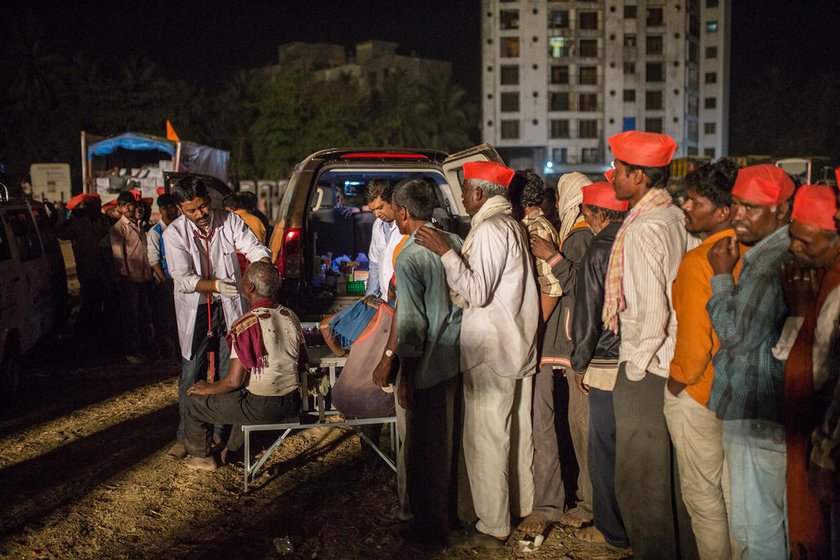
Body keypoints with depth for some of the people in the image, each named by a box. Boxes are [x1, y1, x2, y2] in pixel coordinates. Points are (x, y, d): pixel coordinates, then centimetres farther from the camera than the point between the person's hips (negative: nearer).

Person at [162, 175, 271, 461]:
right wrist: (216, 285, -32)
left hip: (229, 308, 1)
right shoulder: (174, 233, -9)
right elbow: (183, 279, -16)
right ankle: (185, 436, 16)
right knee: (192, 374, 2)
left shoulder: (230, 222, -6)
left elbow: (256, 249, -9)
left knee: (229, 373, 6)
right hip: (195, 311, -1)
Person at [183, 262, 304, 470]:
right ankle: (233, 450, 45)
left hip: (261, 408, -6)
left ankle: (202, 457, 33)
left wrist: (208, 388, 0)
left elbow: (234, 381, -19)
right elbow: (304, 363, 11)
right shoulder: (291, 316, 0)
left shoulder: (245, 325, -21)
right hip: (292, 403, 7)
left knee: (195, 401, 15)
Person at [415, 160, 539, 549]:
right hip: (516, 346, 11)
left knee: (485, 438, -5)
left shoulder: (490, 229, -16)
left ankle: (492, 528, 2)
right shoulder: (511, 225, 15)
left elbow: (478, 291, -22)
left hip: (491, 351, -11)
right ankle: (521, 505, 31)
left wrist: (445, 252, -22)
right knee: (515, 432, 19)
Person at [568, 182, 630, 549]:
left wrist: (579, 364, -2)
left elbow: (587, 314, -12)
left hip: (607, 367, -7)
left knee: (604, 451, 5)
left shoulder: (598, 252, -13)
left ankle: (612, 530, 15)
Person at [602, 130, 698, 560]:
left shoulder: (643, 230, -18)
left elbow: (652, 309, -22)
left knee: (638, 478, 2)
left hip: (646, 367, -9)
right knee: (675, 473, 19)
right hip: (675, 361, 9)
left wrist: (636, 364, -10)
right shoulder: (677, 218, 6)